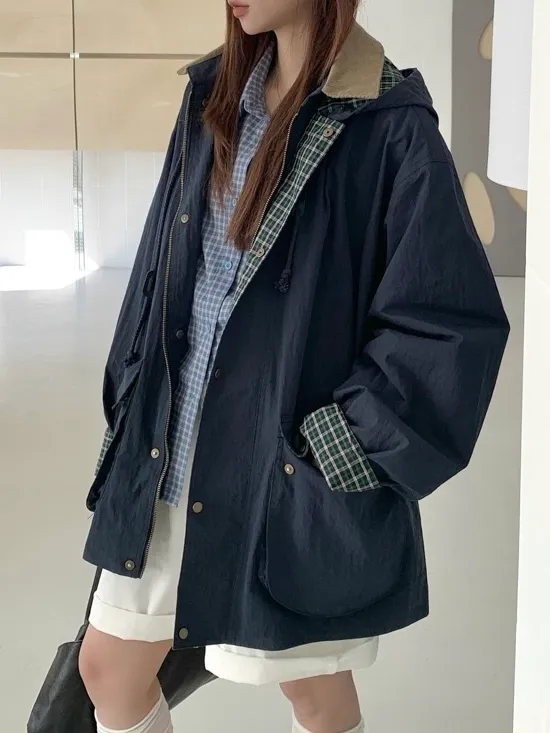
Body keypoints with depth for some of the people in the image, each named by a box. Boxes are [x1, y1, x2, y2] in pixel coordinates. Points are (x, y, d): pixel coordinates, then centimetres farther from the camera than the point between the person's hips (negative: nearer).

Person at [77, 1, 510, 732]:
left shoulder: (389, 129, -15)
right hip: (172, 458, 6)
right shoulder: (214, 97, 5)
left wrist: (342, 448, -15)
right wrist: (133, 409, 10)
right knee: (108, 668, 17)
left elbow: (458, 327, -17)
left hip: (291, 474, -6)